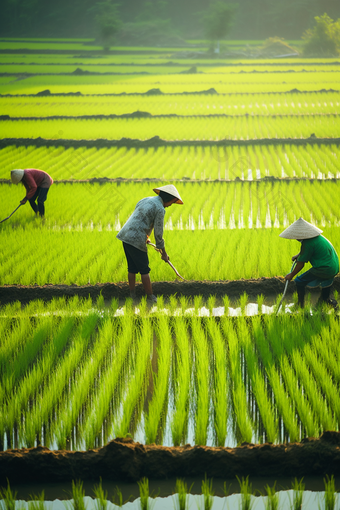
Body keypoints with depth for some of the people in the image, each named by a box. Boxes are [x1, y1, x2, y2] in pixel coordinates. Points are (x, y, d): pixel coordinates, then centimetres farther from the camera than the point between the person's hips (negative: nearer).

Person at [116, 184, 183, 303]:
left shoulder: (145, 200, 15)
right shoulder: (160, 209, -10)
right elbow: (158, 234, -8)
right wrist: (164, 253, 3)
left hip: (126, 236, 8)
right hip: (136, 240, -8)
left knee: (132, 268, 16)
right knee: (144, 270, 4)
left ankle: (132, 296, 20)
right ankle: (150, 297, 12)